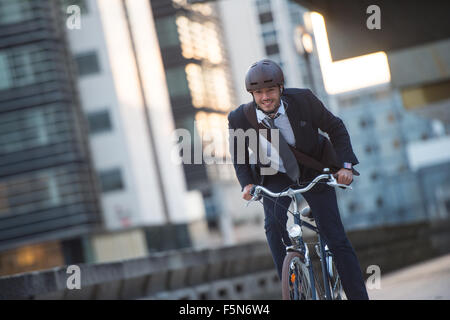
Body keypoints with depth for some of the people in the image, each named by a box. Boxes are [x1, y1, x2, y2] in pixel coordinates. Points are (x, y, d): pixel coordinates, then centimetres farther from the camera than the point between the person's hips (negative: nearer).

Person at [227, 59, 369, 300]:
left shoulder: (303, 100, -22)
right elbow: (239, 156, 0)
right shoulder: (240, 118, -19)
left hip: (313, 171, -1)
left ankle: (358, 296, 0)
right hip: (274, 178, 1)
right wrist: (247, 184, -17)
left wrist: (345, 164, -19)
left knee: (336, 238, -8)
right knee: (273, 224, -27)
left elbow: (335, 128, -8)